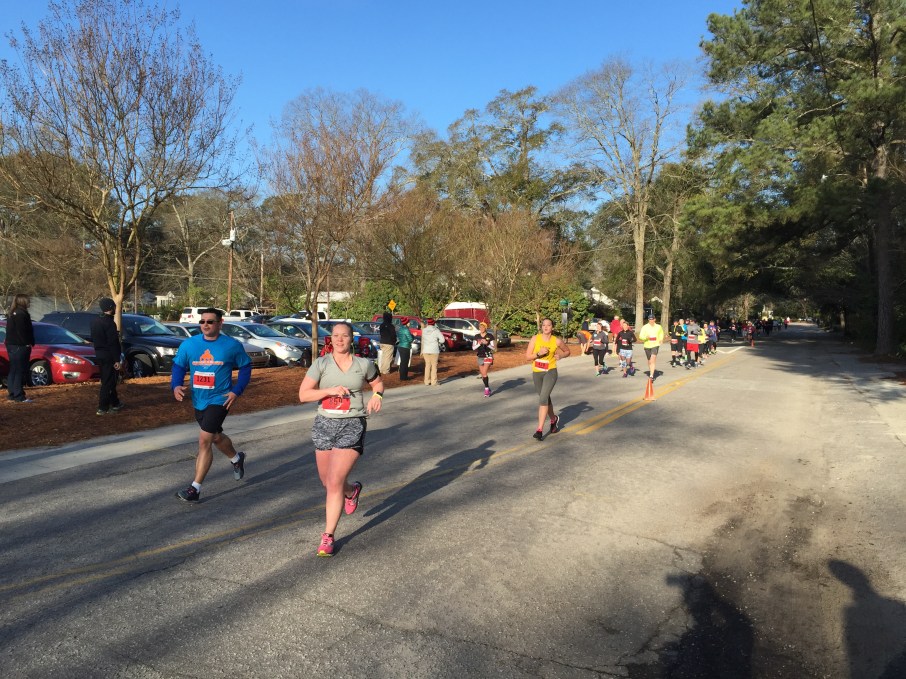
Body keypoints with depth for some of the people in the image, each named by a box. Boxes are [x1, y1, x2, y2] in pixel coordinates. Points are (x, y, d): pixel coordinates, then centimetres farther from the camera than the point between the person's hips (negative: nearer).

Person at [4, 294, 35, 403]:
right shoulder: (21, 314, -16)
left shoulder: (12, 313, 16)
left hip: (11, 345, 10)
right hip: (20, 346, -10)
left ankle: (12, 394, 20)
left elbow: (11, 330, 17)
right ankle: (19, 396, -6)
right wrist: (28, 343, -14)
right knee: (20, 371, -7)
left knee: (13, 371, 15)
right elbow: (22, 331, -20)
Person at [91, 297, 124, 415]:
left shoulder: (95, 322, 10)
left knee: (107, 380, 17)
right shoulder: (109, 323, -18)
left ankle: (115, 403, 28)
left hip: (100, 354, 9)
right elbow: (113, 343, -20)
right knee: (108, 382, -4)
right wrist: (117, 360, -18)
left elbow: (93, 338, 17)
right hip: (109, 356, -9)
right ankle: (102, 408, -3)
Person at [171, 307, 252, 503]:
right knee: (216, 437, 24)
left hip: (219, 400, -5)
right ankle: (237, 459, 53)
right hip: (198, 401, 5)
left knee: (204, 441, -14)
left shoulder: (232, 345, -8)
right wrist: (176, 385, -15)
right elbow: (178, 366, 5)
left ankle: (195, 488, -6)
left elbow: (245, 367, 1)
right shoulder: (189, 344, -1)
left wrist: (236, 391, -10)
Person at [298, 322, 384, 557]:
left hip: (352, 425, -3)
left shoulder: (364, 364, 1)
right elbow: (303, 394, -5)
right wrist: (330, 390, -17)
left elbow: (378, 383, 19)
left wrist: (377, 395, -3)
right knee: (327, 482, 16)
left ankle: (328, 537, 4)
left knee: (334, 483, -10)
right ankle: (352, 490, 51)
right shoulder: (321, 364, -1)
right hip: (324, 424, 3)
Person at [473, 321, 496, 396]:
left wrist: (487, 343, -22)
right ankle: (488, 388, 26)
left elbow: (494, 348, -5)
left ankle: (486, 390, -10)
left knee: (484, 373, -17)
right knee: (482, 375, 8)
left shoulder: (490, 336, -6)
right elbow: (473, 348, 0)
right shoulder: (476, 337, 4)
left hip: (488, 356, -4)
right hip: (480, 357, 4)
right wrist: (479, 343, -18)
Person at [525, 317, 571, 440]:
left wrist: (561, 355, -6)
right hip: (537, 373, 3)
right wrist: (538, 353, -20)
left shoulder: (557, 341, -4)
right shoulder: (535, 339, -3)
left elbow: (568, 351, 14)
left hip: (550, 372, -3)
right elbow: (527, 356, -4)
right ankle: (554, 419, 47)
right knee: (546, 399, 19)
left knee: (543, 398, -18)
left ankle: (540, 430, -17)